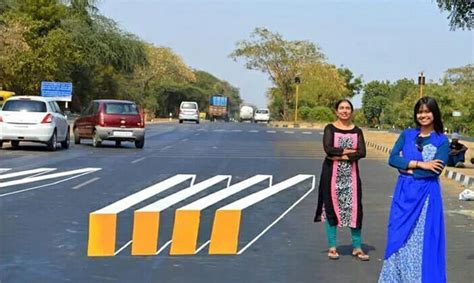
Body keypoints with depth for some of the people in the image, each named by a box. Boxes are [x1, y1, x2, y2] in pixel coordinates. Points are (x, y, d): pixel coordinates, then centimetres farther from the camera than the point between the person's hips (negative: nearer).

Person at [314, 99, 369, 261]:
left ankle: (357, 247, 9)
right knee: (331, 207, 1)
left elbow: (362, 152, -6)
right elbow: (328, 149, -15)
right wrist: (350, 150, -10)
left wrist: (341, 156, -15)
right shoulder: (330, 129, 1)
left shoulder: (357, 131, 7)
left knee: (354, 208, 0)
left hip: (351, 174, 2)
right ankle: (332, 247, 12)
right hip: (332, 174, -2)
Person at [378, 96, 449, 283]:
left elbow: (437, 169, -15)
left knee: (423, 239, 1)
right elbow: (392, 159, -5)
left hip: (426, 195, -3)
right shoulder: (407, 135, 7)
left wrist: (407, 167, -11)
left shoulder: (442, 141, -2)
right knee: (398, 237, 6)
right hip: (404, 193, 3)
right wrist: (420, 164, -15)